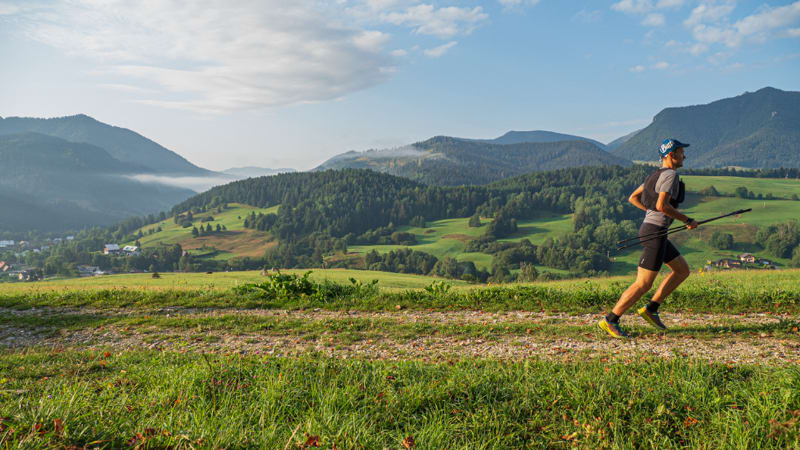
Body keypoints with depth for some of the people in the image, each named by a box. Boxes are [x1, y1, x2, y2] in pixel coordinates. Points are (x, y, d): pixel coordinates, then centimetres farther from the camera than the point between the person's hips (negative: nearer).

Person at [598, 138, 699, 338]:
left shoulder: (657, 175, 16)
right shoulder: (670, 174, -12)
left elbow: (633, 198, 20)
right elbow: (662, 205, -24)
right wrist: (687, 220, -13)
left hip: (650, 230, 10)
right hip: (655, 233, -10)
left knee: (683, 270, 17)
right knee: (643, 284, -7)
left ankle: (651, 309, 15)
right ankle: (610, 321, -4)